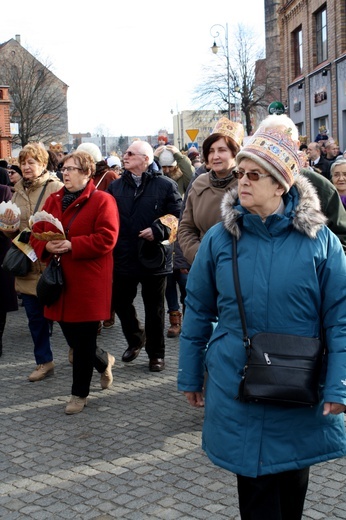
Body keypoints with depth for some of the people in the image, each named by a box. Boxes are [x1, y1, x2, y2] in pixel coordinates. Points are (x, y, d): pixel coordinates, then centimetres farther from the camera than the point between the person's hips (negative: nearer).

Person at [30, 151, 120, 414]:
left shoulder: (102, 201, -7)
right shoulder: (53, 200, 13)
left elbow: (106, 239, -16)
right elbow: (37, 233, 11)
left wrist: (71, 245, -23)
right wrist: (47, 246, -12)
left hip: (88, 282, -6)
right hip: (60, 281, 6)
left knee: (83, 340, 2)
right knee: (71, 336, 12)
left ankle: (80, 393, 17)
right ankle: (104, 361, 40)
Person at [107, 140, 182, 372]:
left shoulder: (165, 185, -6)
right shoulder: (116, 186, 8)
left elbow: (178, 218, -9)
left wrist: (158, 231, -21)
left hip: (153, 258, -4)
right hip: (124, 257, 4)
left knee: (154, 309, 9)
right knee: (121, 302, 11)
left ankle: (156, 354, 24)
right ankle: (135, 340, 38)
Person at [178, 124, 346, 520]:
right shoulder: (219, 238, -4)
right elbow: (198, 311, 4)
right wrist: (190, 377, 8)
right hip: (238, 388, 0)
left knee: (293, 479, 17)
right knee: (255, 486, 6)